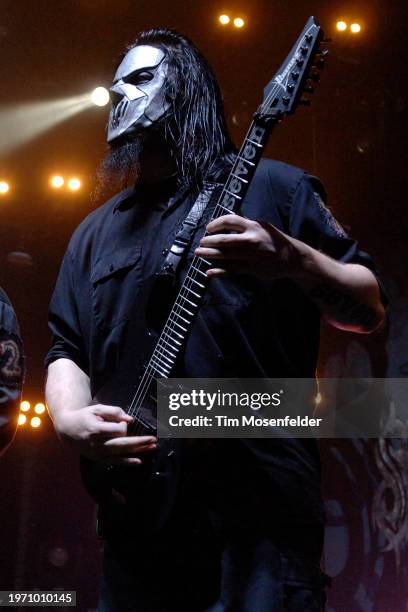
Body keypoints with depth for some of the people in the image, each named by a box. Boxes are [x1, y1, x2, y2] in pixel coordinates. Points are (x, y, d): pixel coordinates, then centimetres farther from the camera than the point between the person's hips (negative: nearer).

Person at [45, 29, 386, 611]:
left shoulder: (271, 188, 3)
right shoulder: (95, 232, 18)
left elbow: (369, 310, 1)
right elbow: (66, 349, 15)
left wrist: (293, 259, -19)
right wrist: (72, 421, -6)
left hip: (259, 505, -4)